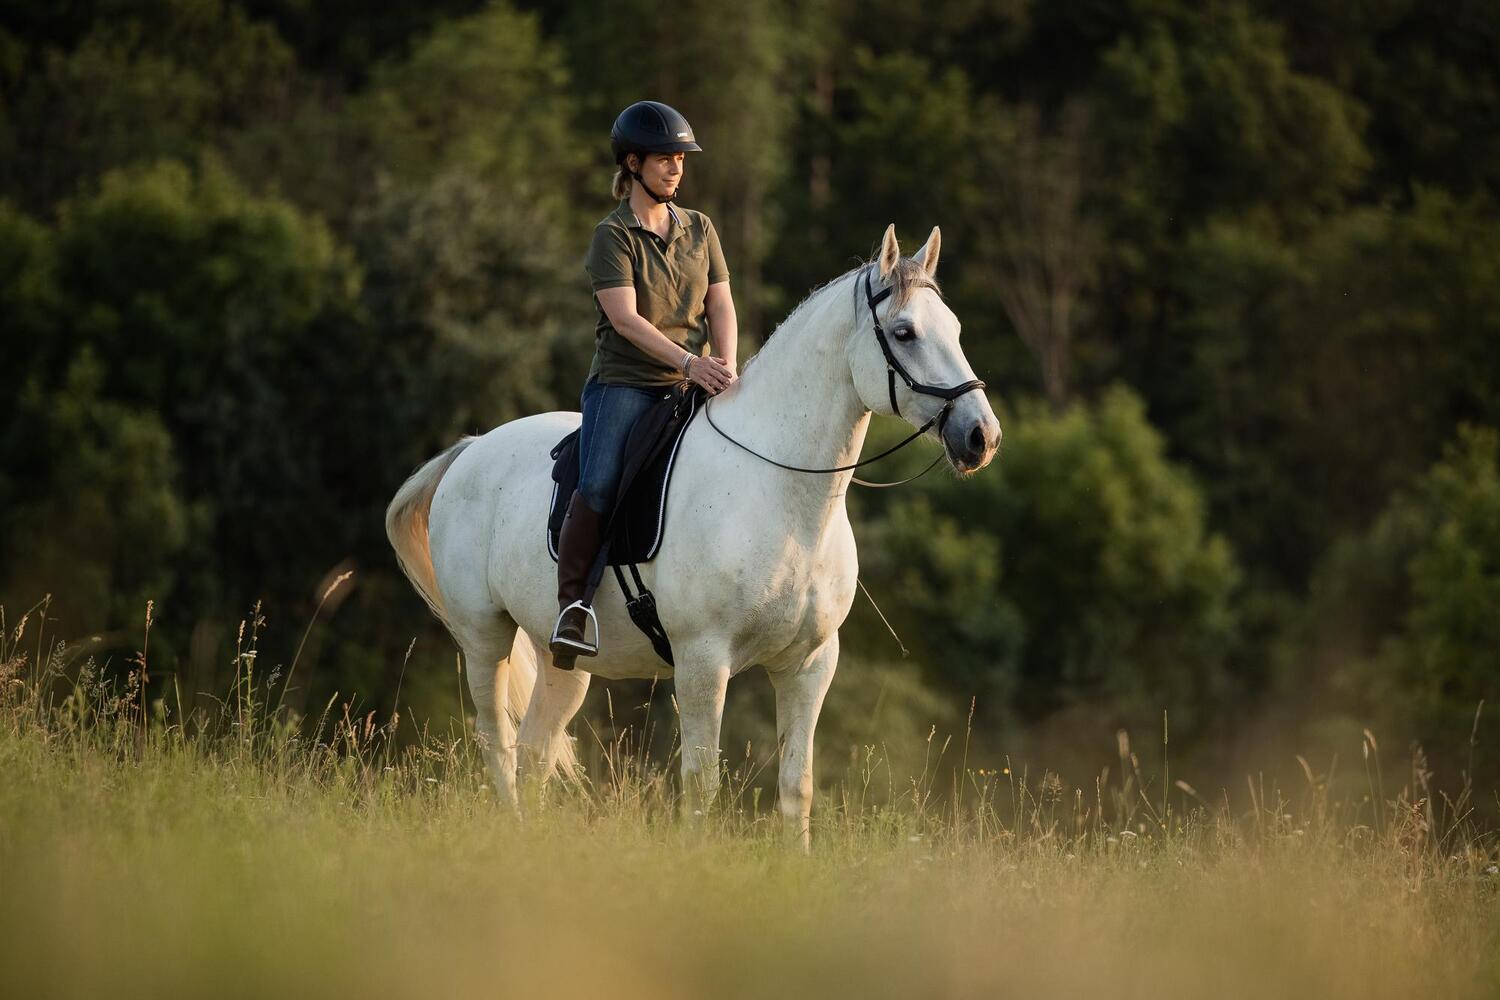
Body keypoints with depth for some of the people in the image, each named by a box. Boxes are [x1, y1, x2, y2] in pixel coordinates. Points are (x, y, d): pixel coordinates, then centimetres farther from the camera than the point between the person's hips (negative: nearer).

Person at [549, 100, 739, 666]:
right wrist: (690, 362, -25)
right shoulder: (613, 236, -2)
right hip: (624, 384, -5)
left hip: (691, 388, 5)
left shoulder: (700, 230, 14)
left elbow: (721, 306, 9)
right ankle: (569, 604, -20)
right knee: (599, 485, -27)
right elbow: (626, 319, -13)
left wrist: (725, 366, -12)